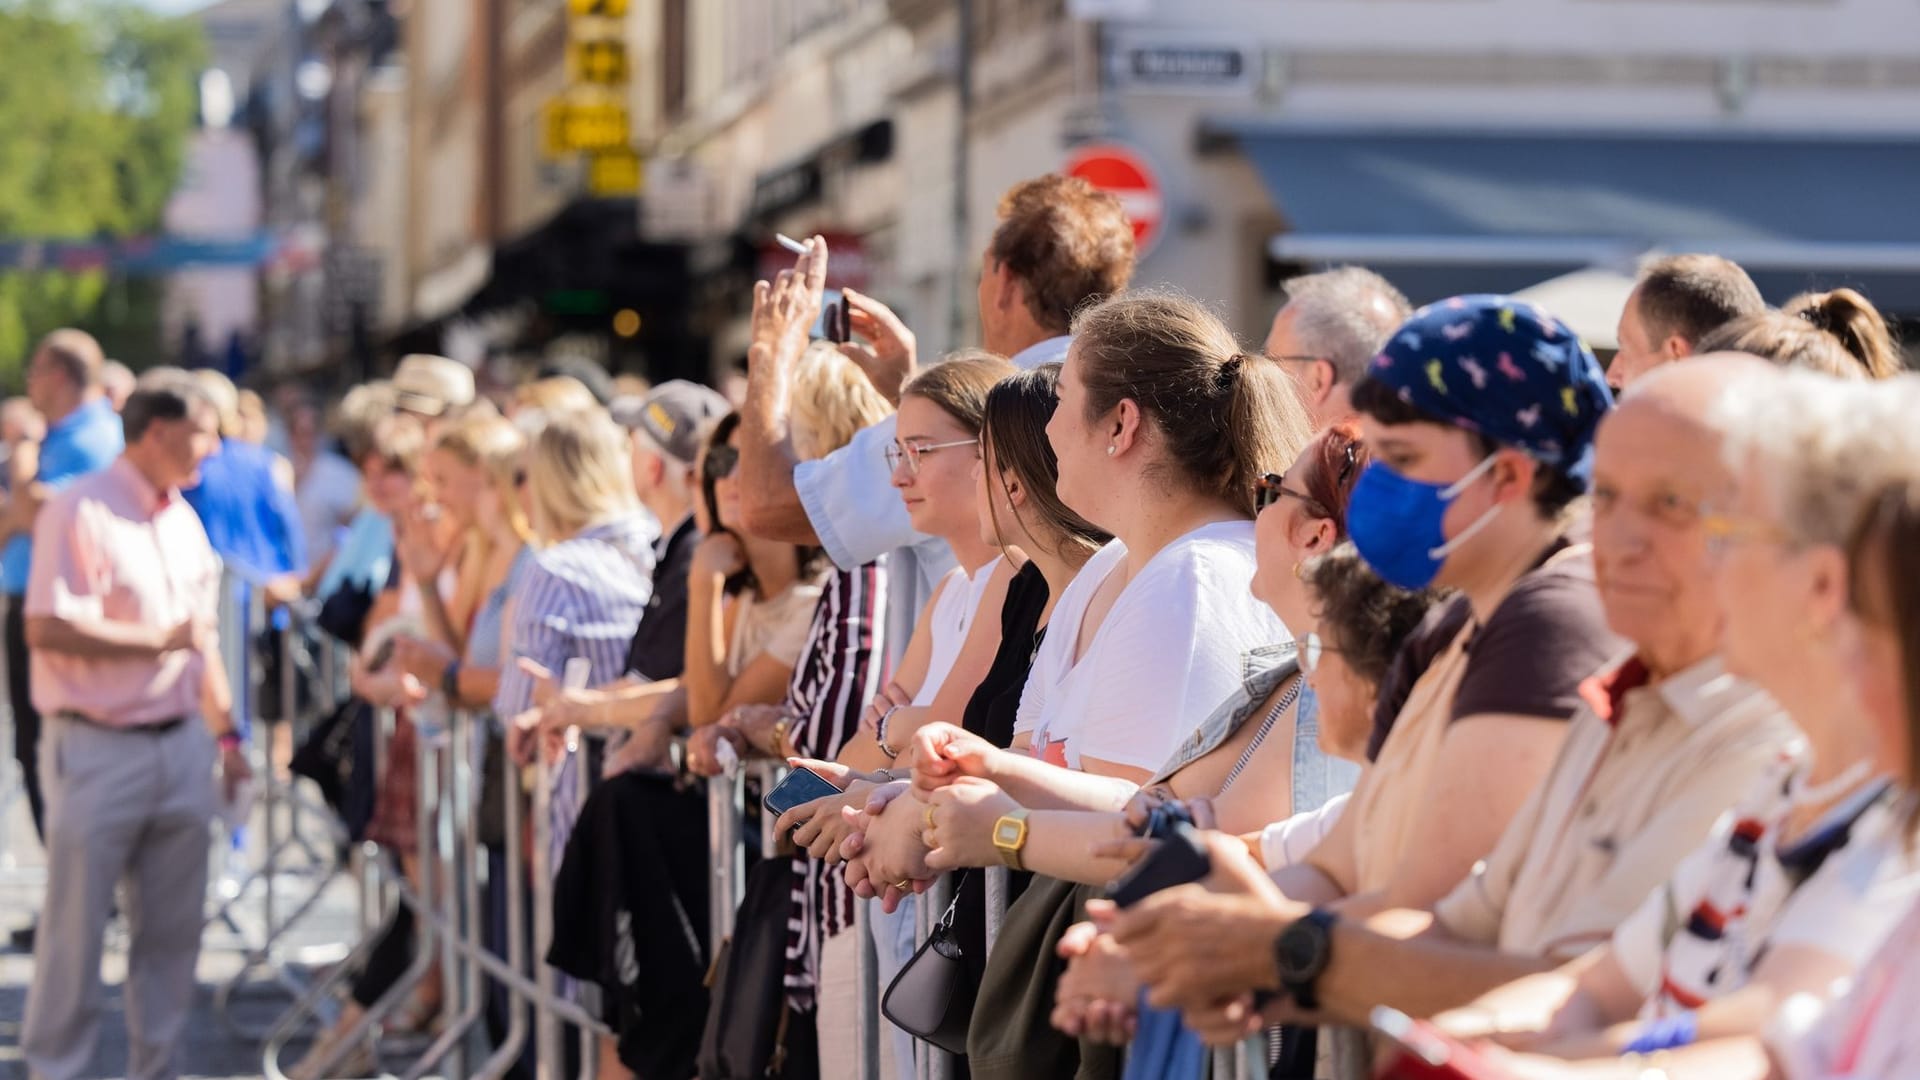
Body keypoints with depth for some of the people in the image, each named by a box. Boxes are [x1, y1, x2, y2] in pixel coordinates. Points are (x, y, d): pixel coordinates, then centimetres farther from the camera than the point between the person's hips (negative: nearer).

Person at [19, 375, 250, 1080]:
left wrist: (224, 732, 17)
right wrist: (158, 639, -15)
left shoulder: (184, 521, 14)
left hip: (180, 744, 7)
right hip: (98, 749, -7)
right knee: (75, 925, 0)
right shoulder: (80, 512, -11)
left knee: (172, 927, 10)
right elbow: (47, 629, -20)